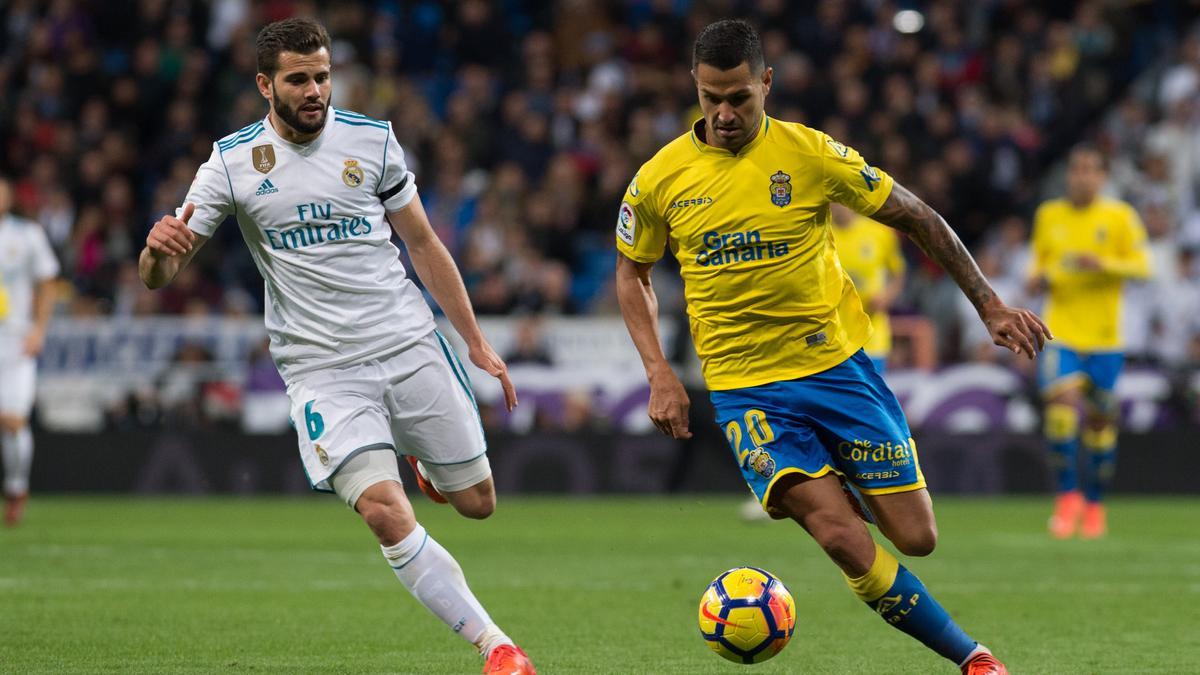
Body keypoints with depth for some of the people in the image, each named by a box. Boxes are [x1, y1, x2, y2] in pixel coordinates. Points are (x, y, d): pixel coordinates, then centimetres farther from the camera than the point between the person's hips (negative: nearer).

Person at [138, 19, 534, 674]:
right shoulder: (232, 162, -3)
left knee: (477, 502, 8)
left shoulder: (372, 139, 2)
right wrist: (160, 248, -29)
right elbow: (157, 275, -4)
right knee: (384, 510, -21)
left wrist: (477, 344, 11)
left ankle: (427, 462, 44)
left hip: (409, 343, 2)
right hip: (320, 368, -2)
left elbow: (424, 245, 12)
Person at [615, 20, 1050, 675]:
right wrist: (659, 372, 1)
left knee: (915, 538, -3)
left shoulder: (810, 153, -7)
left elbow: (916, 218, 3)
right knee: (843, 539, -19)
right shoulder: (659, 179, -3)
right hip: (744, 387, 0)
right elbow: (631, 273, 13)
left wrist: (990, 305, 3)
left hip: (836, 364, 1)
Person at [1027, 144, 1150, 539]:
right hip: (1060, 331, 1)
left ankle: (1094, 503, 24)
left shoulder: (1120, 216, 0)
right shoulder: (1048, 216, 8)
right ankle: (1067, 495, -7)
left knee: (1100, 419, 6)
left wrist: (1104, 264, -22)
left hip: (1104, 336, 0)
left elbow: (1142, 266, -4)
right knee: (1060, 404, -20)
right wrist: (1037, 278, -4)